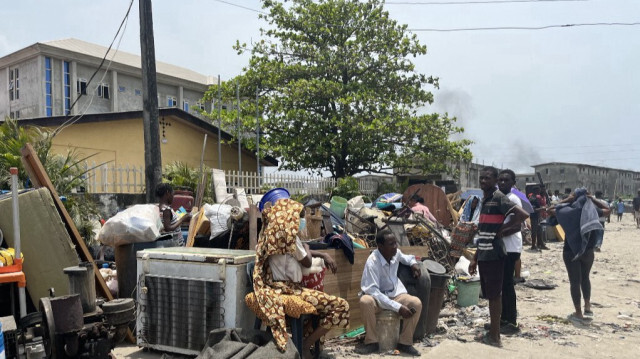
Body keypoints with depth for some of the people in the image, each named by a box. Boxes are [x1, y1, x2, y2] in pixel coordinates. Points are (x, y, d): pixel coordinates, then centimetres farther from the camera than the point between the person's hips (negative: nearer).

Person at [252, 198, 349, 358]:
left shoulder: (270, 234, 11)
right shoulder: (288, 234, -15)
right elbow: (307, 262, -4)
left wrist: (324, 255, 18)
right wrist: (307, 247, 17)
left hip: (275, 289, 9)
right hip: (289, 290, -9)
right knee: (341, 306, -10)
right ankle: (306, 344, -5)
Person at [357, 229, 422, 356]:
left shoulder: (396, 253, -8)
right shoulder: (372, 262, -26)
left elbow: (404, 257, 20)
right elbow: (373, 291, -32)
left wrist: (413, 262, -3)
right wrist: (397, 307, -35)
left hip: (396, 294, 5)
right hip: (378, 298, -5)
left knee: (416, 303, -23)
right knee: (365, 301, -37)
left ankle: (405, 342, -8)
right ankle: (372, 342, -19)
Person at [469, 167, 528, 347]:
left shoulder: (499, 198, -10)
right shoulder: (484, 200, 16)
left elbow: (523, 215, -23)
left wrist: (501, 230, -12)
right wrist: (475, 258, 18)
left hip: (494, 255, -8)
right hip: (484, 255, 8)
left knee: (494, 295, -2)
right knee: (489, 295, 13)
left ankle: (494, 337, 6)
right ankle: (493, 333, 22)